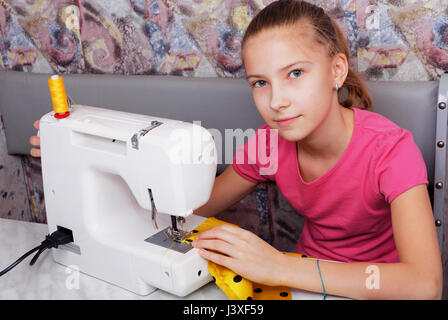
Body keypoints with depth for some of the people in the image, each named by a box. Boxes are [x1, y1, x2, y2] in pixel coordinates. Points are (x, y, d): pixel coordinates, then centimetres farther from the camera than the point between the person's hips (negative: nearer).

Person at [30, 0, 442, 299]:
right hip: (308, 278, 4)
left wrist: (281, 267, -41)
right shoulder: (270, 144, -11)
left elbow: (424, 284, -35)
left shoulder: (390, 148, -25)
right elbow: (195, 205, 0)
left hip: (377, 286, -3)